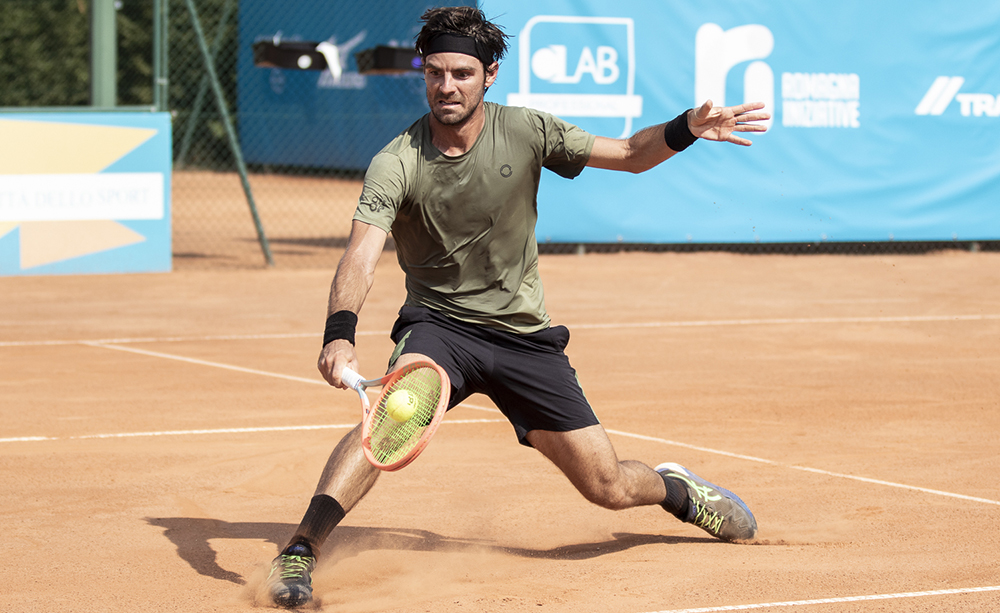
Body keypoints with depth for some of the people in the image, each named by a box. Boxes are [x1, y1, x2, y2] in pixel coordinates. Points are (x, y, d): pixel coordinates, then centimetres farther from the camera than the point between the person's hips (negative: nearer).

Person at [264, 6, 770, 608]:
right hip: (436, 325, -2)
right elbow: (362, 256, -28)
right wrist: (340, 333, -47)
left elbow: (629, 154, 3)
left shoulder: (526, 131, -8)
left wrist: (687, 128, -17)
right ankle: (301, 550, -35)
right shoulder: (396, 164, -15)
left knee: (608, 486, 1)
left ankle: (676, 489, 37)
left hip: (526, 335, 2)